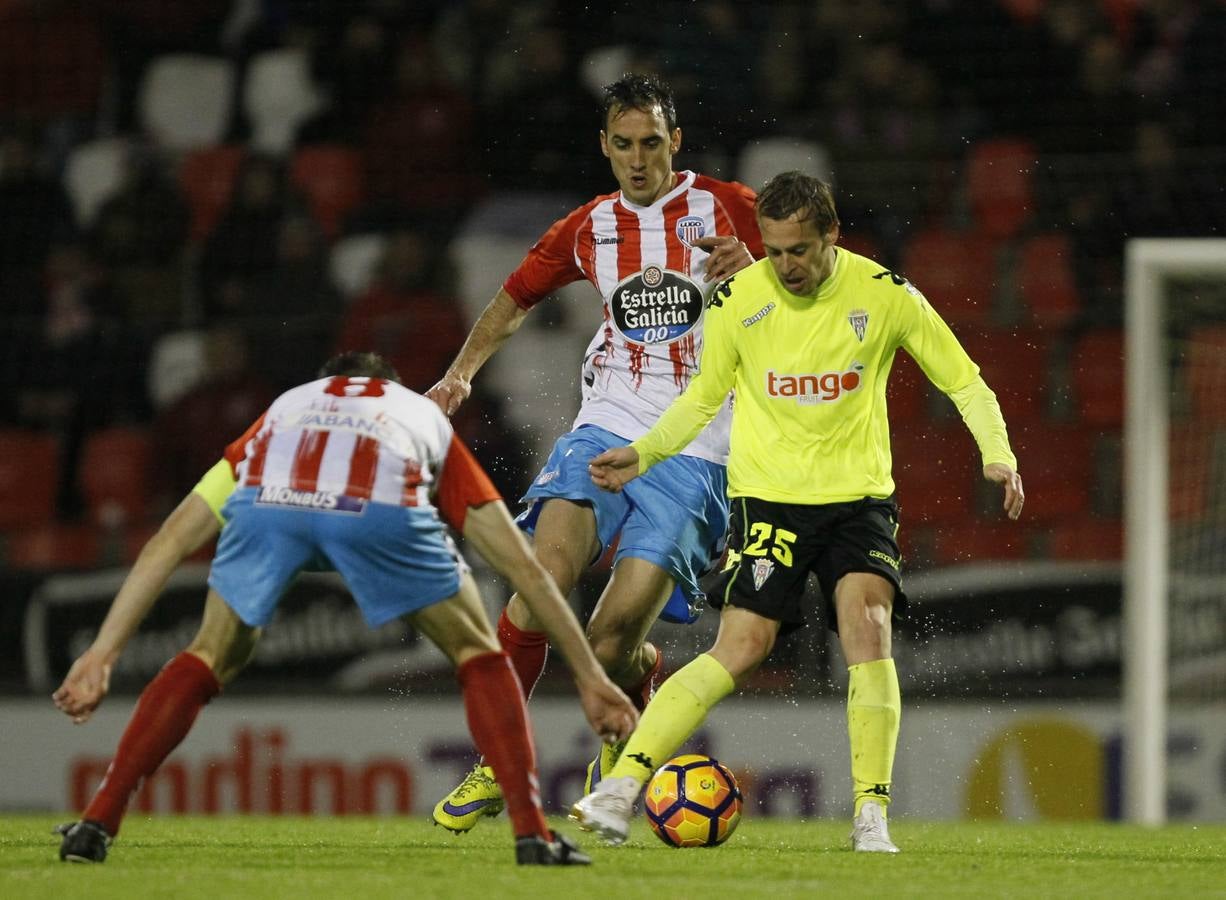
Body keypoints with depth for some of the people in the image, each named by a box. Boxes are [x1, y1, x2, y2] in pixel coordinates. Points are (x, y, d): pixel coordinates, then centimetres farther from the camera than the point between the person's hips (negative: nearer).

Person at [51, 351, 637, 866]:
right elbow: (525, 568, 40)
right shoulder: (427, 419, 42)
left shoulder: (285, 408, 44)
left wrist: (102, 654, 36)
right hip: (384, 504, -1)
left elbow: (167, 543, 37)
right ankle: (532, 836, 10)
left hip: (266, 500, 1)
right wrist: (589, 676, 46)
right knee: (480, 659, 22)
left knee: (209, 659, 26)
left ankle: (97, 823, 17)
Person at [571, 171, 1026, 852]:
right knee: (739, 652, -14)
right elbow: (705, 397, 14)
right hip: (768, 496, 0)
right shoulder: (737, 300, -3)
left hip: (859, 496, 0)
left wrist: (999, 455, -9)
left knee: (868, 628, -21)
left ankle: (872, 819, -15)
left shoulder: (884, 295, -5)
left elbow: (964, 381, 5)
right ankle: (622, 784, -10)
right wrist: (645, 454, 2)